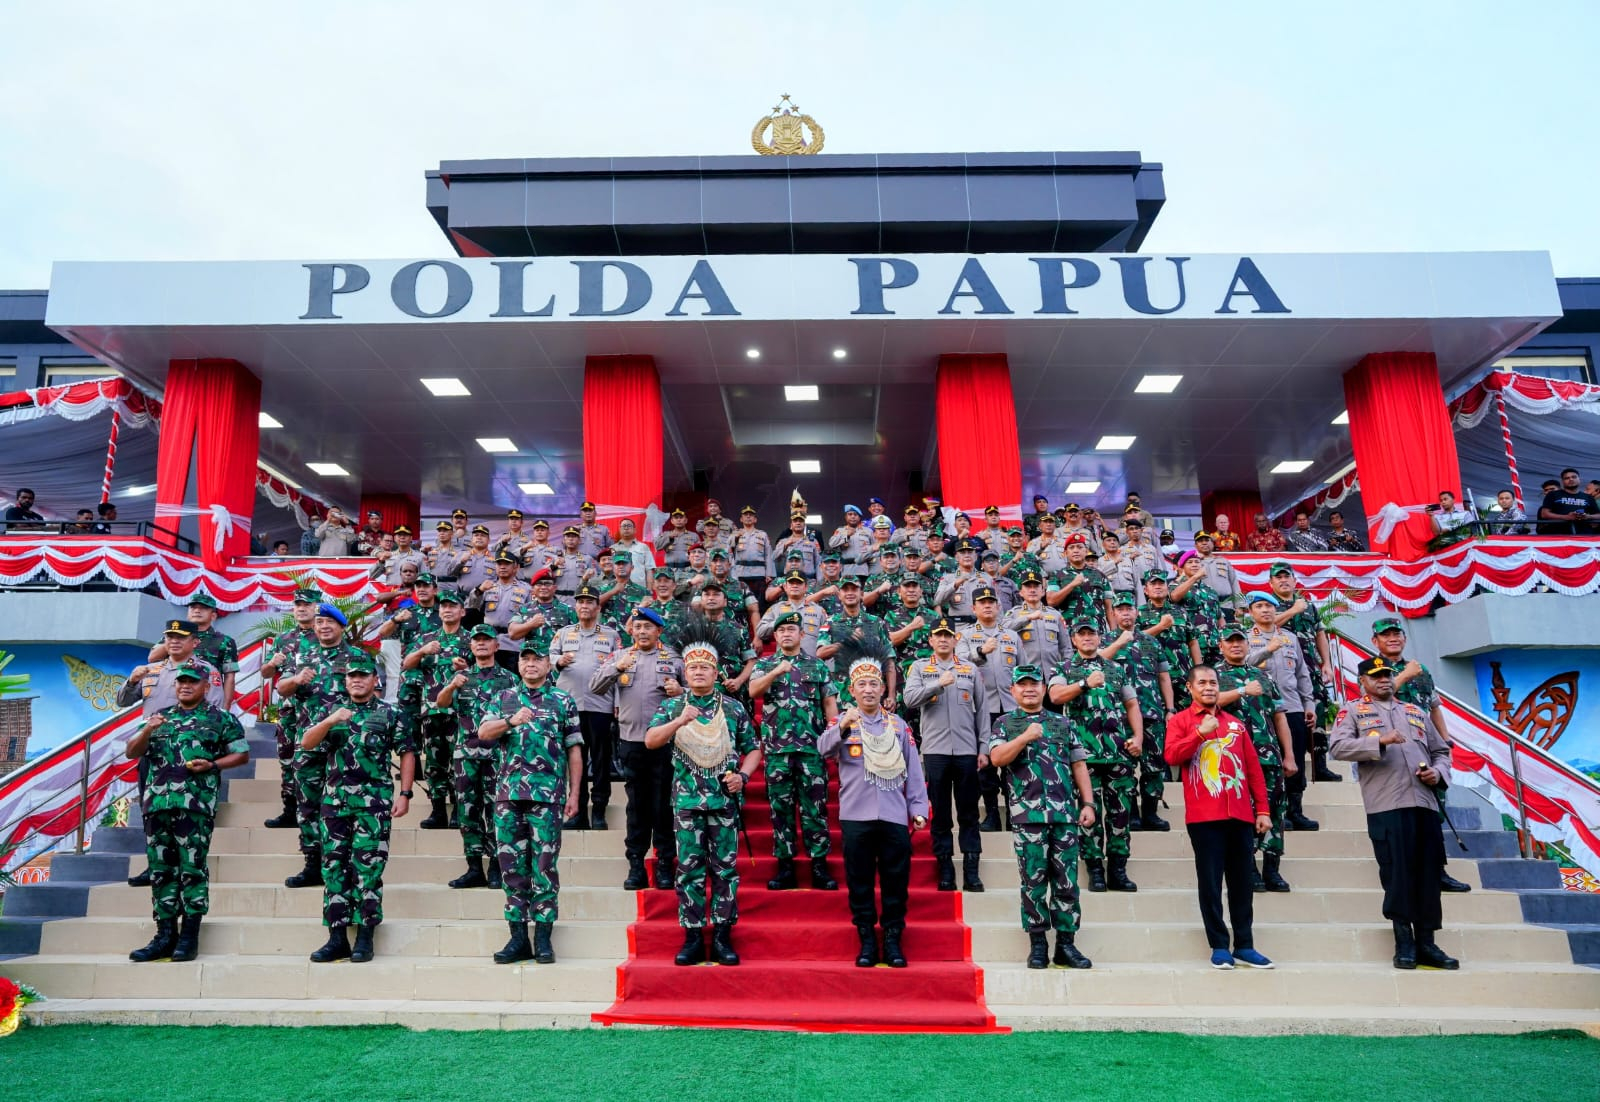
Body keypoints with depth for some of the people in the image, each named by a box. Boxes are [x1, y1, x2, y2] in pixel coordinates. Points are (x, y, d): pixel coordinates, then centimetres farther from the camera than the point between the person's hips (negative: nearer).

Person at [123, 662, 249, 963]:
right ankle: (165, 935, 13)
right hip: (156, 802, 5)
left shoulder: (220, 719, 7)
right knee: (161, 868, 6)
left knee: (192, 867, -6)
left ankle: (189, 936, -1)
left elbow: (242, 754, 8)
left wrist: (211, 765, -9)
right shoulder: (159, 717, 19)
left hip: (196, 803, -5)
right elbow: (131, 753, 15)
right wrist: (147, 730, -5)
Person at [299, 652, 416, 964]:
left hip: (374, 802, -4)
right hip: (335, 800, 4)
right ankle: (337, 937, 12)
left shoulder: (391, 714, 5)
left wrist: (404, 794, -5)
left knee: (367, 868, -4)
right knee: (333, 866, 5)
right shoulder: (333, 713, 15)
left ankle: (365, 938, 2)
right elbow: (306, 743, 3)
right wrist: (330, 721, -14)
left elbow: (407, 754, 3)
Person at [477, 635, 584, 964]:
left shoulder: (563, 702, 8)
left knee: (545, 864, -2)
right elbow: (483, 732, -1)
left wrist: (574, 793, 3)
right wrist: (511, 721, -19)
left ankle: (543, 937, 5)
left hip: (548, 795, -2)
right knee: (511, 864, 4)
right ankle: (518, 937, 13)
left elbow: (574, 750, 8)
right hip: (508, 793, 2)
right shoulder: (502, 699, 14)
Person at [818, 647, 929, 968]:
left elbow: (913, 770, 12)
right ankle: (867, 940, 17)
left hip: (895, 817, 2)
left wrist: (919, 809, 6)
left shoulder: (898, 724, 11)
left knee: (896, 881, 5)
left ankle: (893, 939, 17)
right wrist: (842, 727, -32)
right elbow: (824, 749, -15)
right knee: (860, 881, 5)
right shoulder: (842, 721, 4)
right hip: (856, 817, -2)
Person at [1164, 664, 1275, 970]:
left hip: (1240, 815, 4)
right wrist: (1200, 732, -16)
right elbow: (1172, 756, -9)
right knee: (1210, 882, 0)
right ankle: (1219, 946, 7)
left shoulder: (1235, 723, 16)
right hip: (1204, 816, -4)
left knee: (1242, 881, 7)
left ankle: (1244, 946, 15)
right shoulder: (1180, 721, 6)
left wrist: (1262, 809, 9)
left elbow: (1253, 768, 15)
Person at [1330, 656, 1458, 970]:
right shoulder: (1352, 711, 7)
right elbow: (1338, 747, -8)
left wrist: (1439, 772, 4)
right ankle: (1404, 943, 5)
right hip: (1385, 805, -5)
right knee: (1397, 874, -4)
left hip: (1425, 803, 5)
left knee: (1428, 874, 5)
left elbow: (1441, 750, 26)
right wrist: (1379, 741, -20)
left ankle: (1426, 943, 13)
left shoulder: (1416, 712, 22)